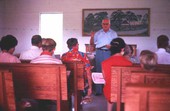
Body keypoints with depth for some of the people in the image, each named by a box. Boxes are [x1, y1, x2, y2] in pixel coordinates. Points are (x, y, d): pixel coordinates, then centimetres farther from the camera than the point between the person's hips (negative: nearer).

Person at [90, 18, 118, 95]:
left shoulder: (113, 33, 10)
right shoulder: (98, 33, 14)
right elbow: (92, 43, 14)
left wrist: (111, 46, -14)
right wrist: (92, 37, -5)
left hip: (109, 53, -1)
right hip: (99, 52, 1)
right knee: (98, 71, 0)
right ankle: (98, 90, 3)